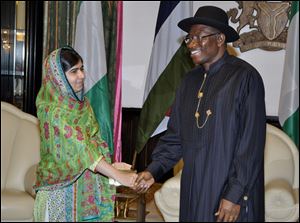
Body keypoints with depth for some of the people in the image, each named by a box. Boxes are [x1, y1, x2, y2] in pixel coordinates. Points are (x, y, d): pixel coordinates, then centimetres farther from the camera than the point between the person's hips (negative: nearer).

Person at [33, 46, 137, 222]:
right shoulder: (53, 111, -18)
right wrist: (119, 176, -30)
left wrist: (111, 167, -3)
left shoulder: (82, 103, 6)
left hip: (86, 187, 7)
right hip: (60, 189, -6)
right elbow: (80, 148, -26)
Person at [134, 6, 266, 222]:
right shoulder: (191, 81, 9)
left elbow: (252, 145, -14)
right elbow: (175, 135, 10)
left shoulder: (245, 78, -11)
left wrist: (235, 195, -16)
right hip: (194, 190, 6)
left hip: (232, 195, -5)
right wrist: (153, 170, -2)